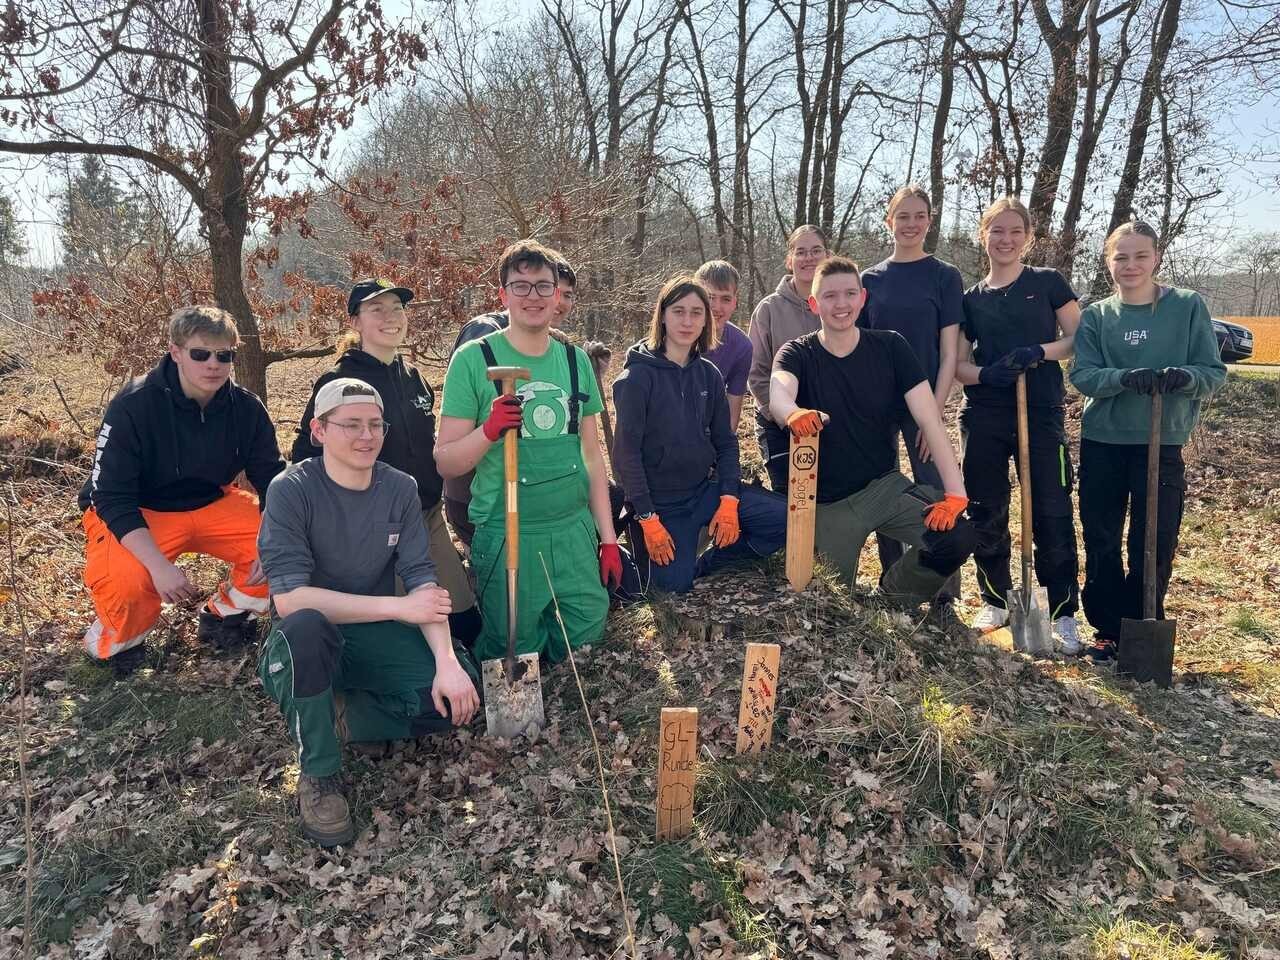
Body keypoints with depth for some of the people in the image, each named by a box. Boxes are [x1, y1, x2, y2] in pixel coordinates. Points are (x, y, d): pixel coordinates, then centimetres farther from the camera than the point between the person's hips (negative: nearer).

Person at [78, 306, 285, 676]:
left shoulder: (246, 408, -10)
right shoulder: (132, 406, -21)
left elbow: (273, 480, -3)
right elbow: (112, 498, -22)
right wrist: (159, 564, -34)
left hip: (211, 504, 4)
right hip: (136, 515, -4)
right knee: (125, 583, -34)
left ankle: (225, 616, 8)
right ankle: (115, 643, 3)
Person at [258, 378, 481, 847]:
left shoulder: (400, 488, -4)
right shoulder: (291, 490, -15)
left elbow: (422, 580, -10)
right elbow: (288, 598, -25)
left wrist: (446, 660, -26)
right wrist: (397, 607, -27)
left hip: (377, 638, 3)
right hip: (306, 647, -3)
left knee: (461, 691, -21)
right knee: (305, 626, -39)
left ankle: (342, 718, -1)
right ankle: (318, 775, -17)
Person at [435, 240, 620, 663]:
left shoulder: (575, 360, 7)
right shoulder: (474, 359, -7)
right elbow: (445, 463, -6)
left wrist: (608, 537, 10)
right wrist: (489, 430, -26)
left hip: (575, 533, 4)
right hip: (506, 538, -4)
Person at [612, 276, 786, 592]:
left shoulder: (709, 374, 3)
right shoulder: (638, 377, -14)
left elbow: (725, 442, 6)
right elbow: (626, 452, -14)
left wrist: (729, 500, -6)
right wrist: (647, 518, -16)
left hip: (704, 489, 5)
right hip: (661, 502, -5)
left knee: (787, 517, -7)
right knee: (675, 586, -9)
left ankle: (704, 564, 8)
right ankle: (632, 560, 22)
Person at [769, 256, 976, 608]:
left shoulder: (890, 347, -4)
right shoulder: (798, 354, -7)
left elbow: (930, 420, -11)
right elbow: (779, 391, -31)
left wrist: (955, 493, -22)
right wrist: (793, 413, -56)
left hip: (885, 486, 1)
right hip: (829, 503, -1)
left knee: (957, 538, -22)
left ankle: (893, 595, 6)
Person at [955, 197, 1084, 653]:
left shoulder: (1047, 282, 5)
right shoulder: (971, 298, 10)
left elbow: (1078, 338, 2)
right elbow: (959, 365, 7)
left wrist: (1041, 352, -17)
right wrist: (986, 373, -14)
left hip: (1041, 412, -2)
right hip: (984, 417, 3)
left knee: (1052, 513, -5)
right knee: (986, 513, 7)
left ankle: (1064, 613, 7)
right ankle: (995, 600, 24)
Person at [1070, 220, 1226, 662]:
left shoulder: (1188, 306, 1)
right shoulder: (1095, 316, 5)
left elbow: (1214, 371, -1)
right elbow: (1082, 375, -7)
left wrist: (1184, 376, -23)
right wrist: (1125, 377, -26)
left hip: (1161, 443, -1)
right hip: (1102, 442, 2)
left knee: (1155, 546, 2)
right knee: (1100, 542, 7)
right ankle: (1108, 630, 22)